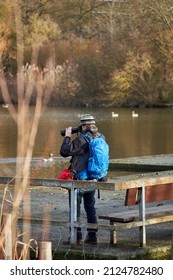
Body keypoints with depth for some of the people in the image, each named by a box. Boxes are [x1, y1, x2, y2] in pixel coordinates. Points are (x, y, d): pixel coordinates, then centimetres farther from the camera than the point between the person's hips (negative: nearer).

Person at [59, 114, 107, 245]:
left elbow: (64, 152, -16)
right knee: (90, 207, 17)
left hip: (80, 179, -7)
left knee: (75, 208, 2)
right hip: (94, 179, 7)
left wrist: (67, 137, -2)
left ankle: (76, 237, 2)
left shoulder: (81, 139, -18)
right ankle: (92, 236, 18)